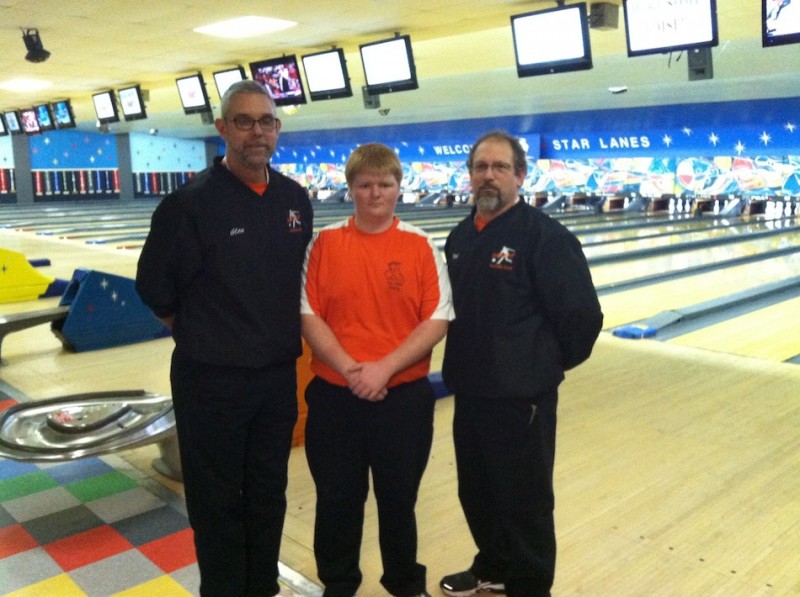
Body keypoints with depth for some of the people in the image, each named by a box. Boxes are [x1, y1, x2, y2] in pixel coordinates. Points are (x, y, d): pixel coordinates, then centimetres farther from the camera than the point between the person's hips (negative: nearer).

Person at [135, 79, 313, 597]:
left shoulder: (295, 199, 2)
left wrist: (281, 337, 13)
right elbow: (156, 287, -7)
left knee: (269, 493, 19)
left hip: (279, 375, 5)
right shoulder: (192, 202, -14)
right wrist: (208, 339, 1)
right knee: (218, 500, 10)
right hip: (212, 380, -5)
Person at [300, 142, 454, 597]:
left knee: (399, 499, 13)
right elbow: (309, 316, -3)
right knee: (337, 499, 13)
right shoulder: (325, 243, -1)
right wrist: (350, 369, -15)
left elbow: (437, 322, -7)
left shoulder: (421, 246, -3)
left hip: (404, 395, -1)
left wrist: (384, 368, -17)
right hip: (335, 395, 1)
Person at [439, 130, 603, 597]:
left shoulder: (545, 236, -15)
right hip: (469, 392, 7)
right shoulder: (460, 236, 7)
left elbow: (581, 315, -14)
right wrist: (466, 363, 14)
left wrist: (549, 364, -3)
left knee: (524, 502, 8)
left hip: (521, 397, -7)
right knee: (476, 493, 21)